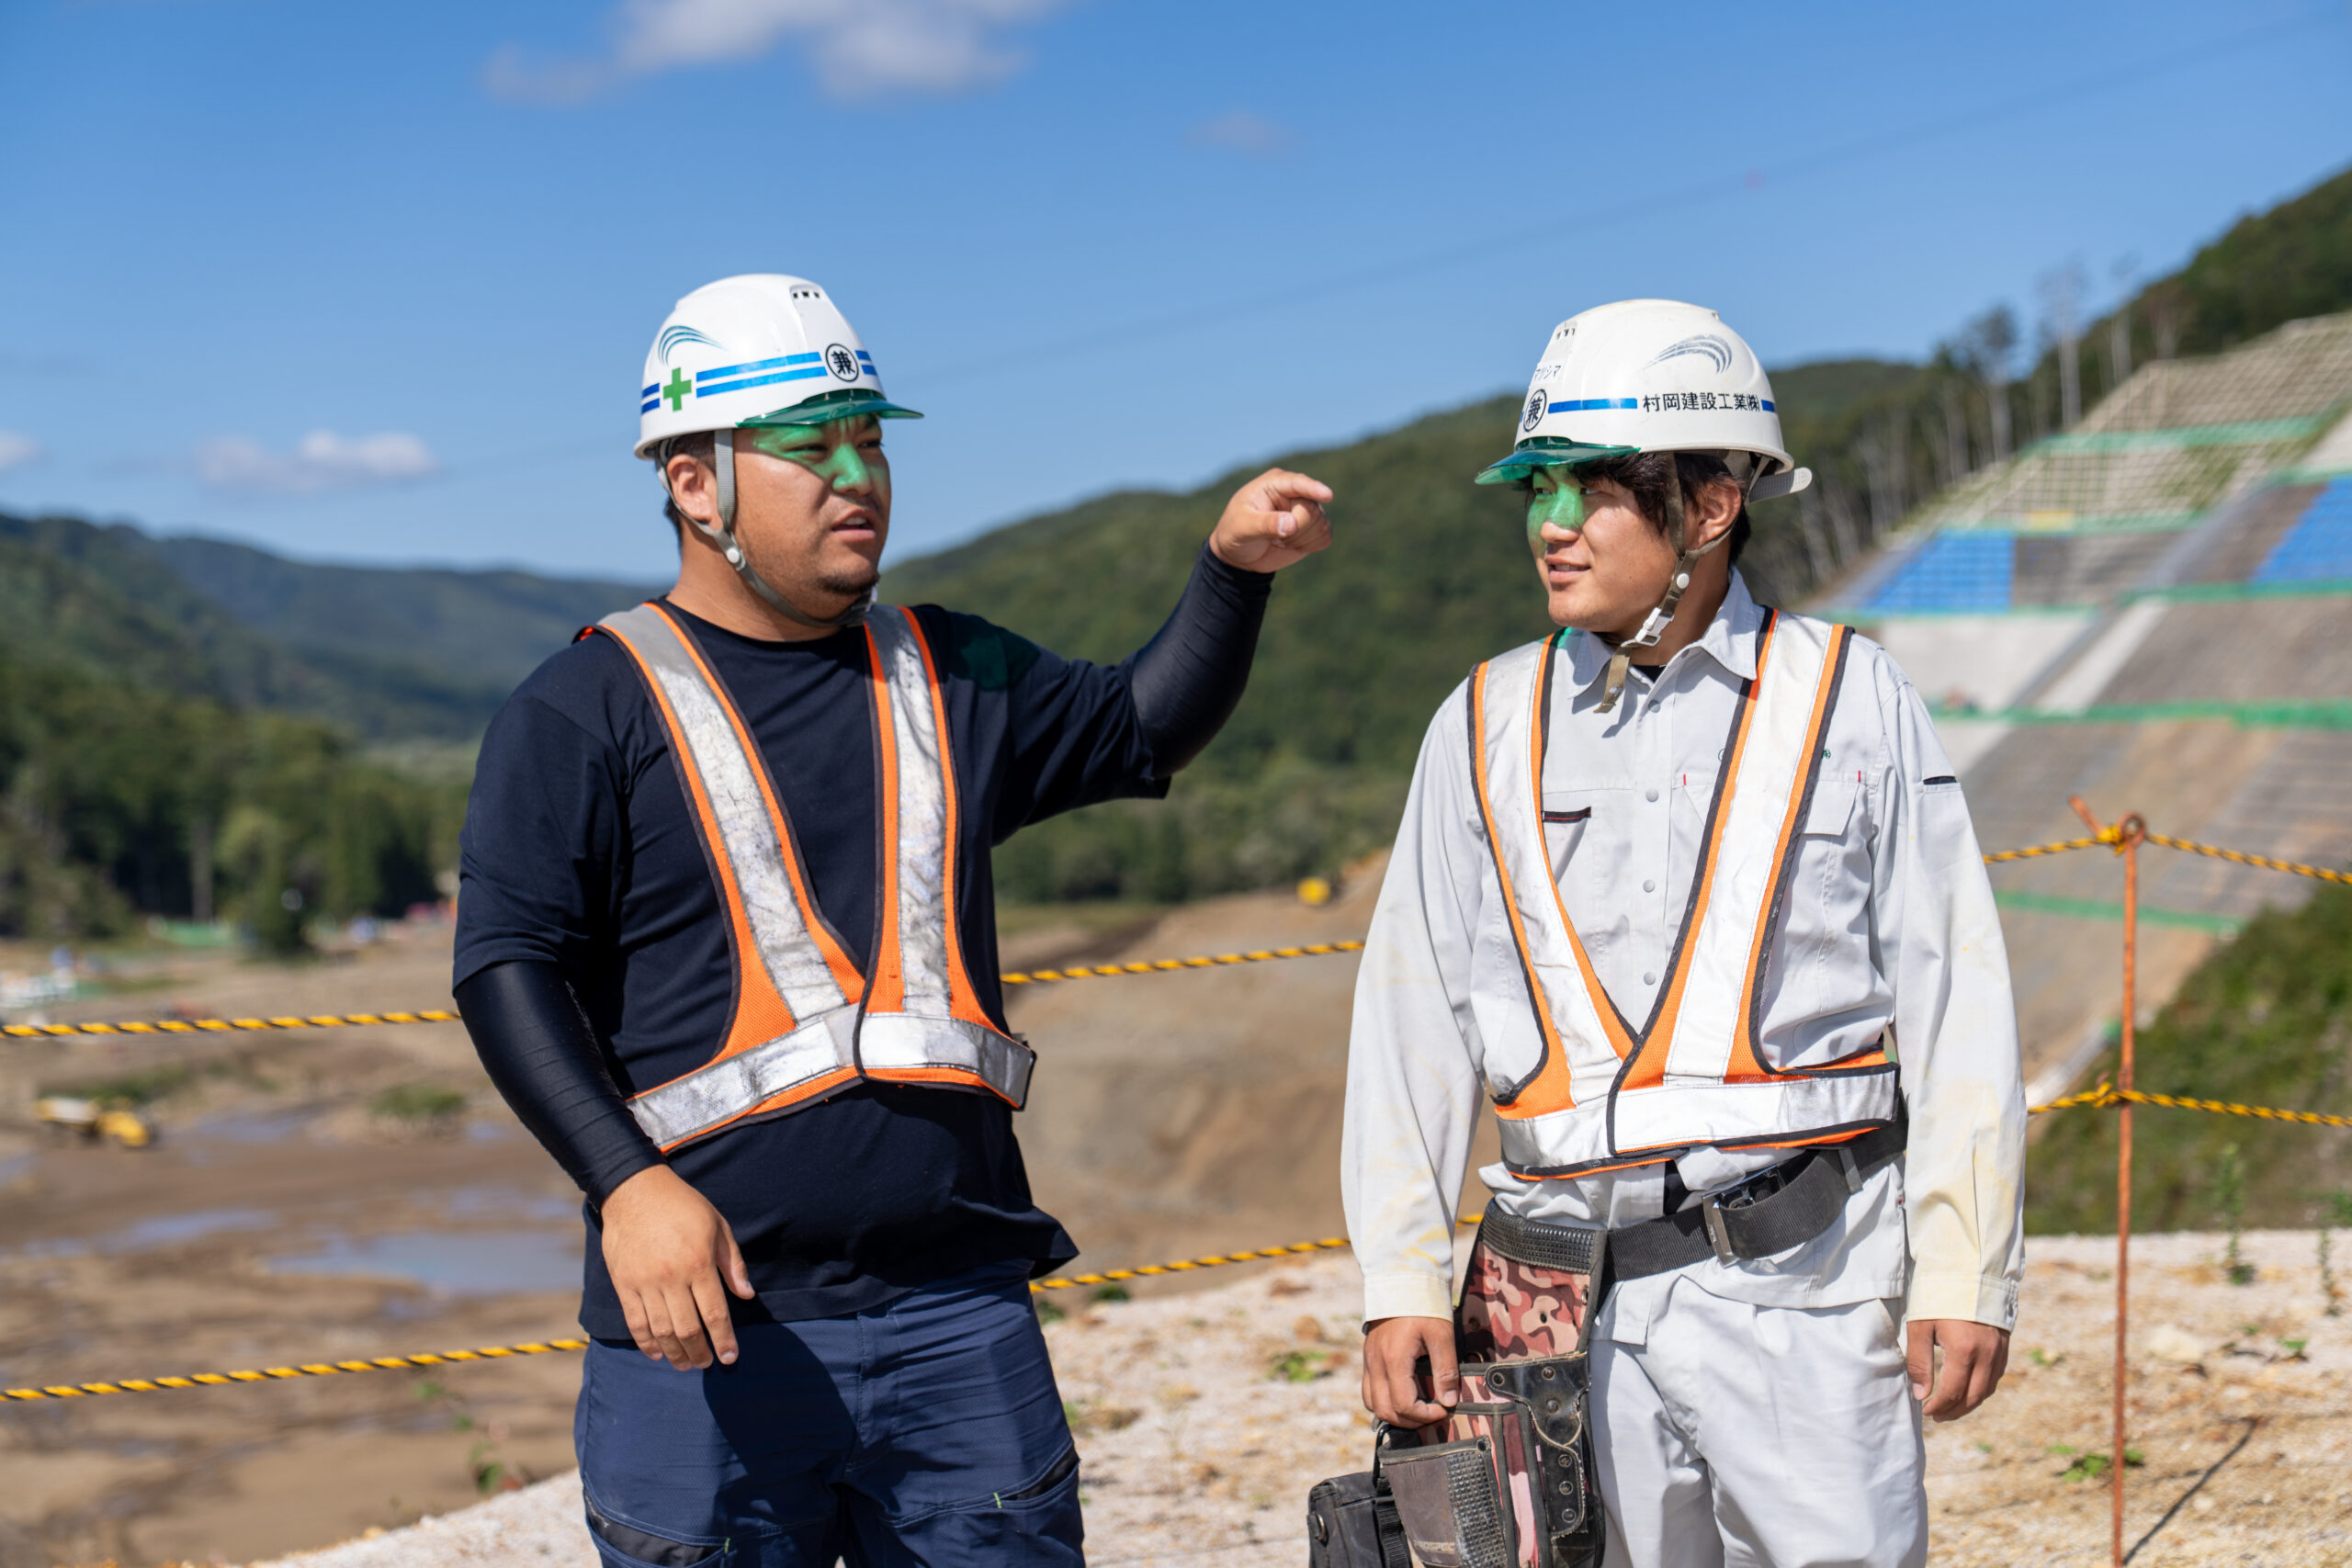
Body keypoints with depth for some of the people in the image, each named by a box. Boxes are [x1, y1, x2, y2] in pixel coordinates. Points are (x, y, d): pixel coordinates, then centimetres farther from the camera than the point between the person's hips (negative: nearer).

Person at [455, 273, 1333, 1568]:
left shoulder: (947, 677, 16)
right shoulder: (585, 711, 0)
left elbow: (1143, 727, 24)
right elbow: (508, 966, -7)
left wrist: (1231, 568, 6)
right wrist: (626, 1183, -21)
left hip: (959, 1310, 4)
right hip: (712, 1315, -4)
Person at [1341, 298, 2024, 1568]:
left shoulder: (1852, 701, 3)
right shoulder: (1485, 727, 9)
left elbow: (1954, 1002, 2)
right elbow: (1412, 1021, 10)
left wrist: (1964, 1273, -3)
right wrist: (1400, 1283, 5)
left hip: (1804, 1280, -2)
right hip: (1567, 1290, 2)